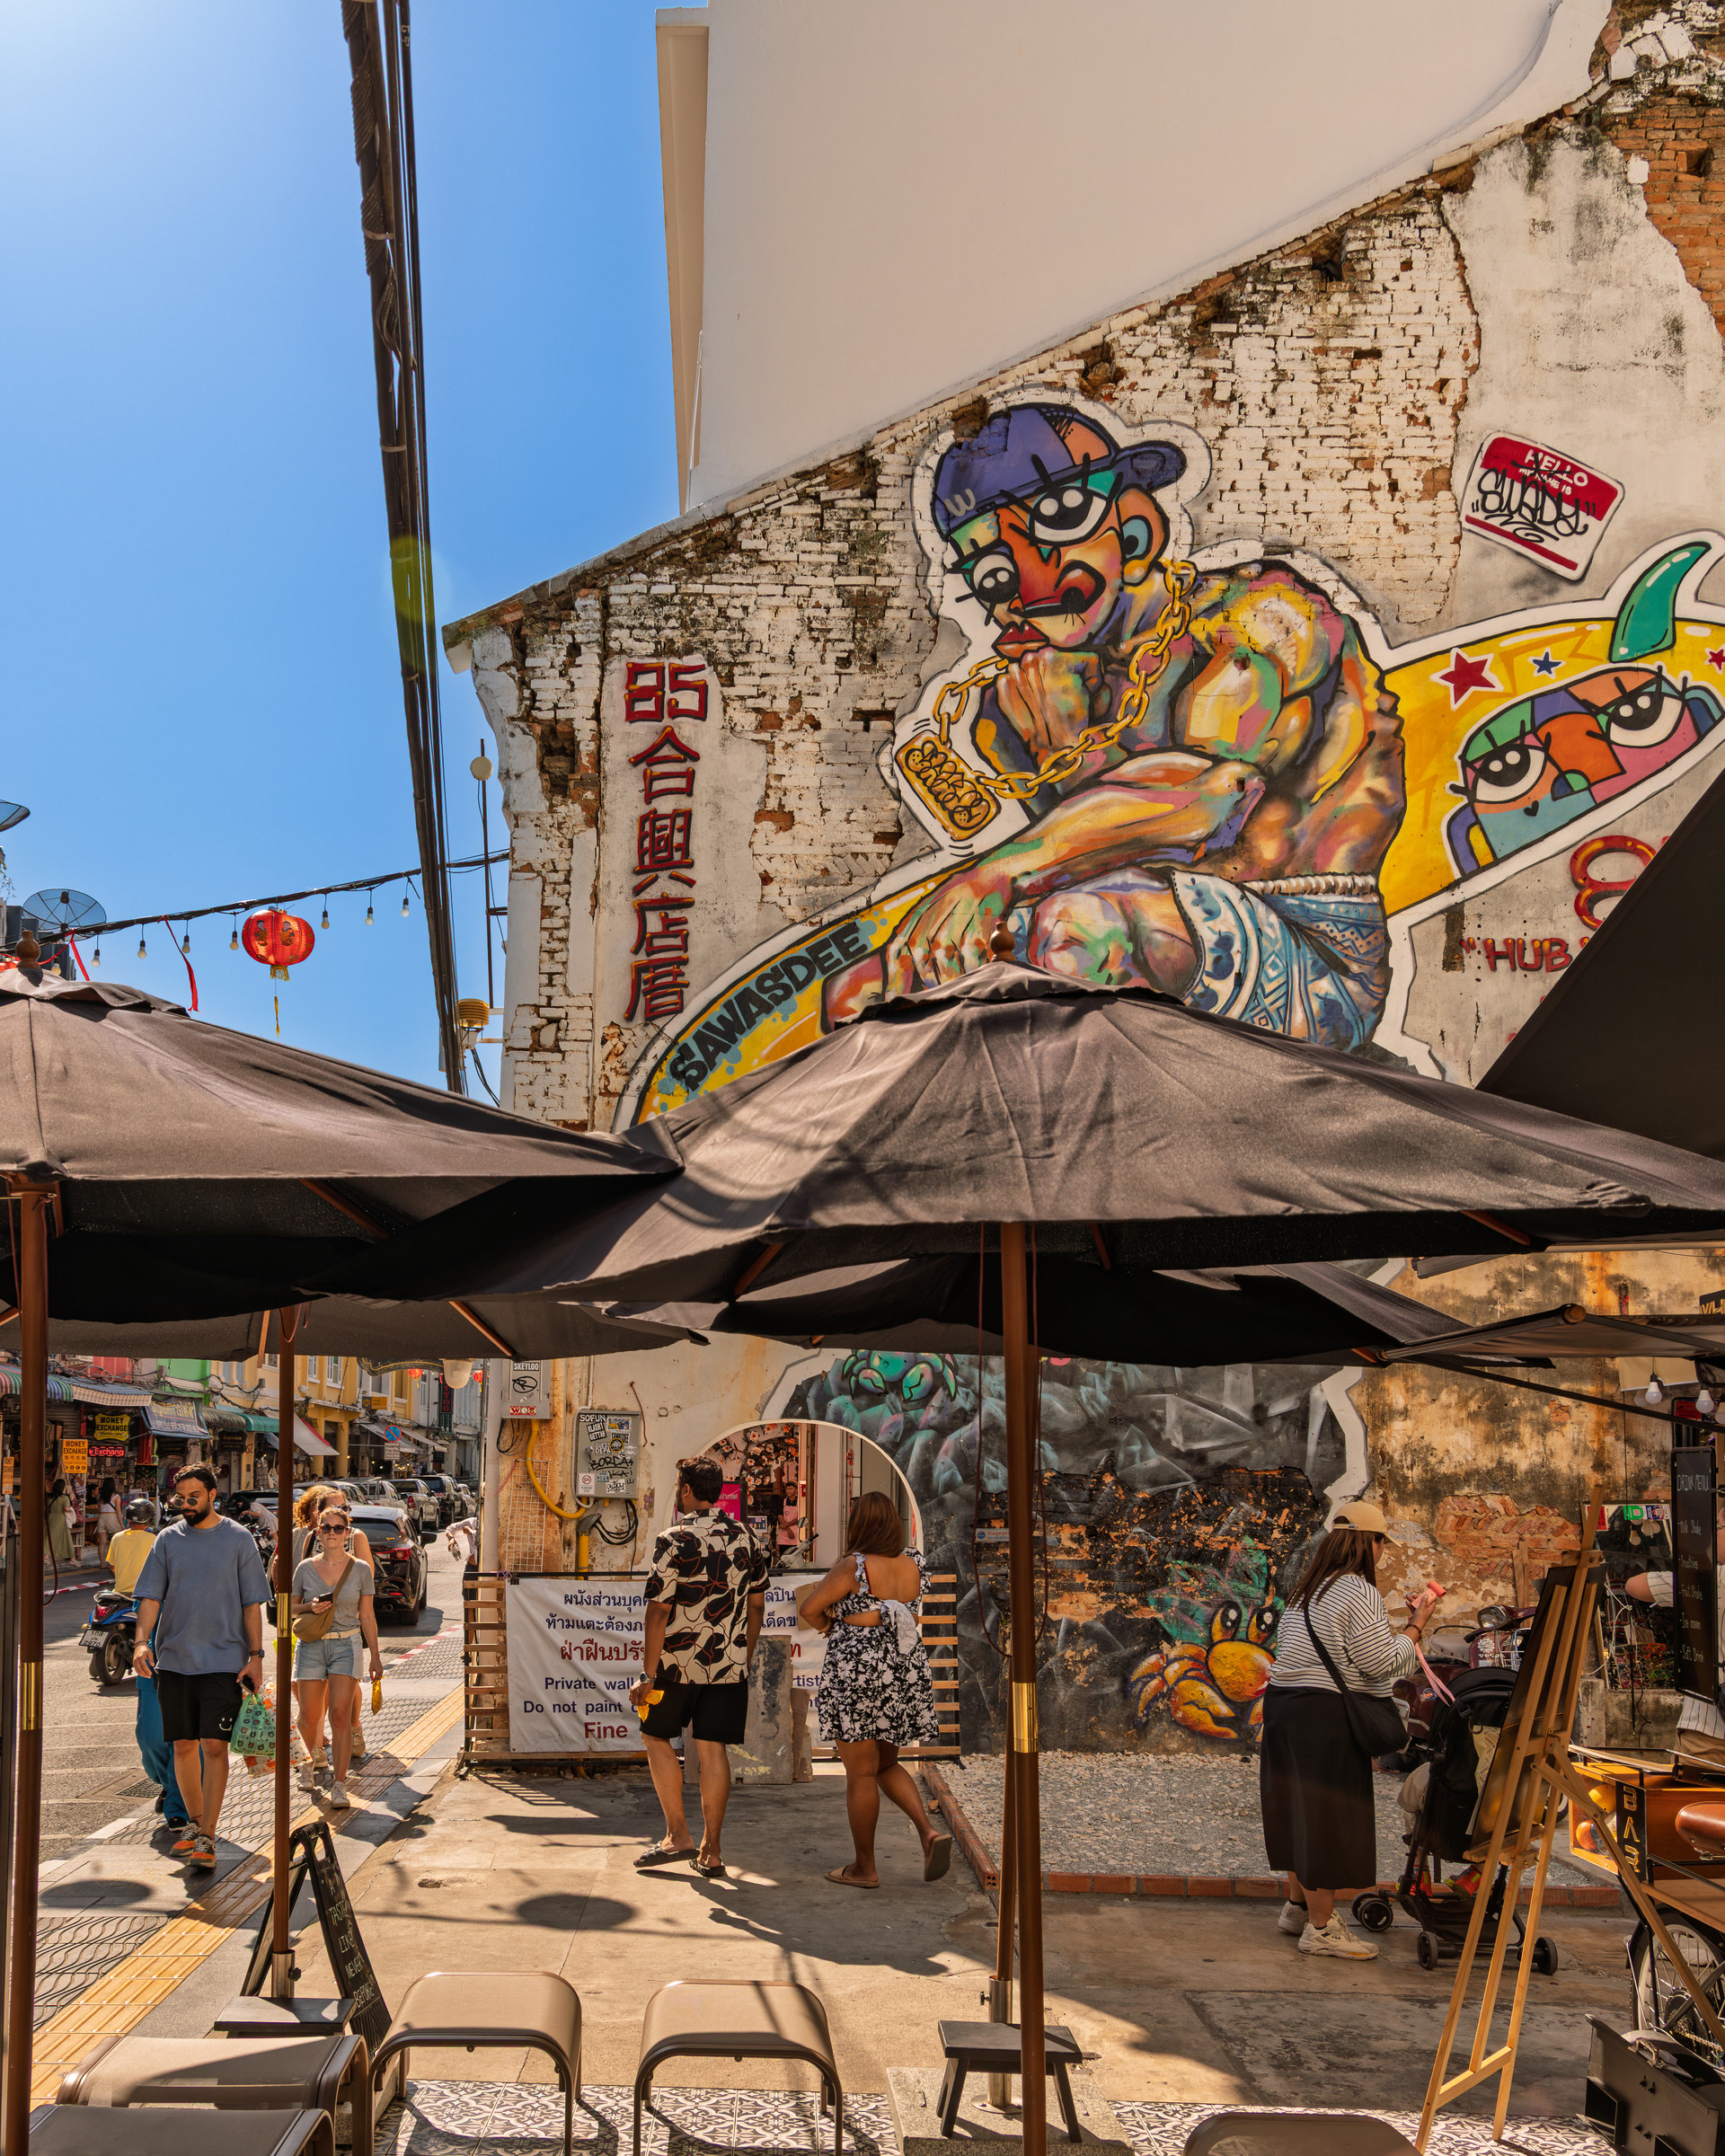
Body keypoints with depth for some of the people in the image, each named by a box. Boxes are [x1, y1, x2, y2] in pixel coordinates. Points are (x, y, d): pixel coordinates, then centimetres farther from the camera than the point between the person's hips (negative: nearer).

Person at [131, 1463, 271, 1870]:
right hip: (174, 1660, 3)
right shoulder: (168, 1539, 8)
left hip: (224, 1661, -3)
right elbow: (151, 1596, 4)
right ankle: (196, 1823, 27)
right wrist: (143, 1641, -12)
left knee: (214, 1746, -10)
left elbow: (252, 1603, 2)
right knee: (183, 1746, 9)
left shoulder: (238, 1539, 2)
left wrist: (255, 1654, -4)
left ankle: (207, 1839, -9)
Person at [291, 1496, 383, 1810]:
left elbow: (367, 1615, 6)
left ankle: (340, 1785, -6)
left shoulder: (361, 1569, 1)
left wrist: (375, 1656, 5)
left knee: (340, 1715, -11)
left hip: (346, 1645, -1)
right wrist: (310, 1607, -10)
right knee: (309, 1718, 3)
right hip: (311, 1645, 1)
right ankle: (310, 1756, 36)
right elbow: (292, 1607, 12)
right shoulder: (305, 1568, 2)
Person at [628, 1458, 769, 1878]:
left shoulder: (673, 1541, -13)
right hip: (729, 1663, 4)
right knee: (712, 1749, 8)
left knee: (657, 1737, 14)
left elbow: (658, 1611, -15)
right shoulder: (747, 1539, 5)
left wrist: (648, 1674, -12)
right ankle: (711, 1852, 9)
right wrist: (745, 1659, 22)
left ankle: (678, 1835, 10)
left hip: (678, 1661, -4)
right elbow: (757, 1604, 12)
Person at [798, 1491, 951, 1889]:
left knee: (860, 1771, 3)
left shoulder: (856, 1566, -13)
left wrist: (829, 1628, 7)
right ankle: (929, 1830, 0)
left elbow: (809, 1608, -13)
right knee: (886, 1764, 20)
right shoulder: (912, 1564, 6)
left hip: (857, 1669, -6)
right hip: (907, 1672, 6)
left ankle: (864, 1867, 11)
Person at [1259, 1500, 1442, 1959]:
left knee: (1303, 1808, 20)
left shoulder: (1307, 1590, 14)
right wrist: (1417, 1624, -4)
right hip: (1325, 1717, -9)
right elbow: (1383, 1663, -15)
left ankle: (1299, 1904, 32)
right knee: (1327, 1813, -2)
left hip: (1284, 1702, 9)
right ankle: (1320, 1928, 5)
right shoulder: (1359, 1594, -14)